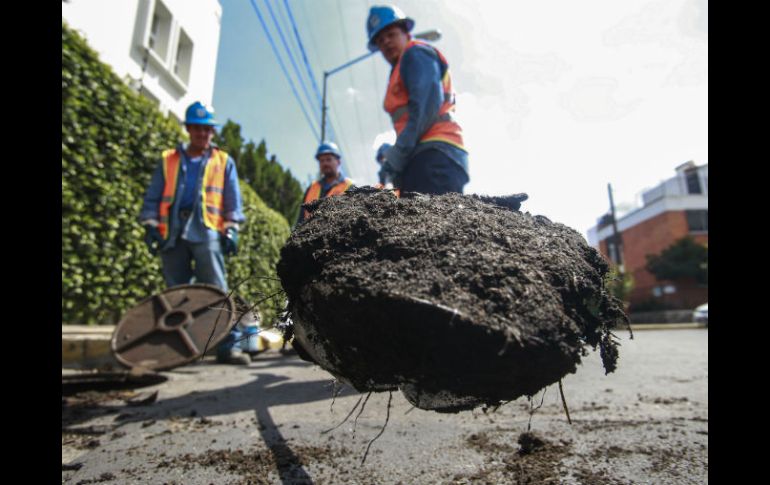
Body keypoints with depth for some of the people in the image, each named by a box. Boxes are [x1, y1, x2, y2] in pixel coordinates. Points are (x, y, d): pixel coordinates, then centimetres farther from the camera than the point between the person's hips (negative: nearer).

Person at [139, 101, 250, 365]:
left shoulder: (224, 162, 14)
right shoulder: (168, 160, 18)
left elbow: (233, 200, 9)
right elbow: (152, 197, 15)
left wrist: (231, 229, -2)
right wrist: (150, 225, 2)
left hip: (207, 233, -2)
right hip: (172, 232, 3)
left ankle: (229, 346, -9)